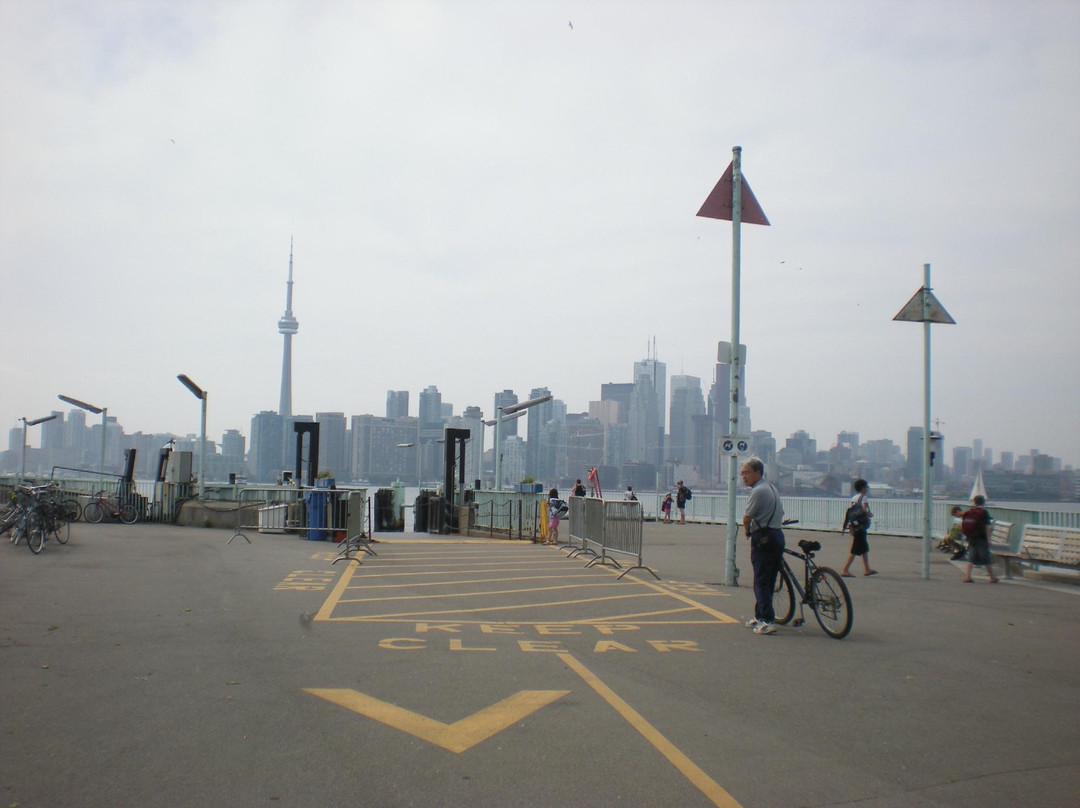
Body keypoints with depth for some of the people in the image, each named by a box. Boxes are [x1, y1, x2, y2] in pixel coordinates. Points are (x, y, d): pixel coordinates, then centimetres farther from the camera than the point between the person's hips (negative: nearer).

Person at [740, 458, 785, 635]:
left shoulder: (758, 491, -15)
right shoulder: (771, 487, 15)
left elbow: (747, 517, -13)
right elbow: (780, 512, 25)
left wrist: (747, 530, 8)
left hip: (763, 538, -10)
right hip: (777, 534, 10)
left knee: (761, 581, -6)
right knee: (768, 580, 16)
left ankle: (768, 621, -9)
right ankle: (760, 617, 26)